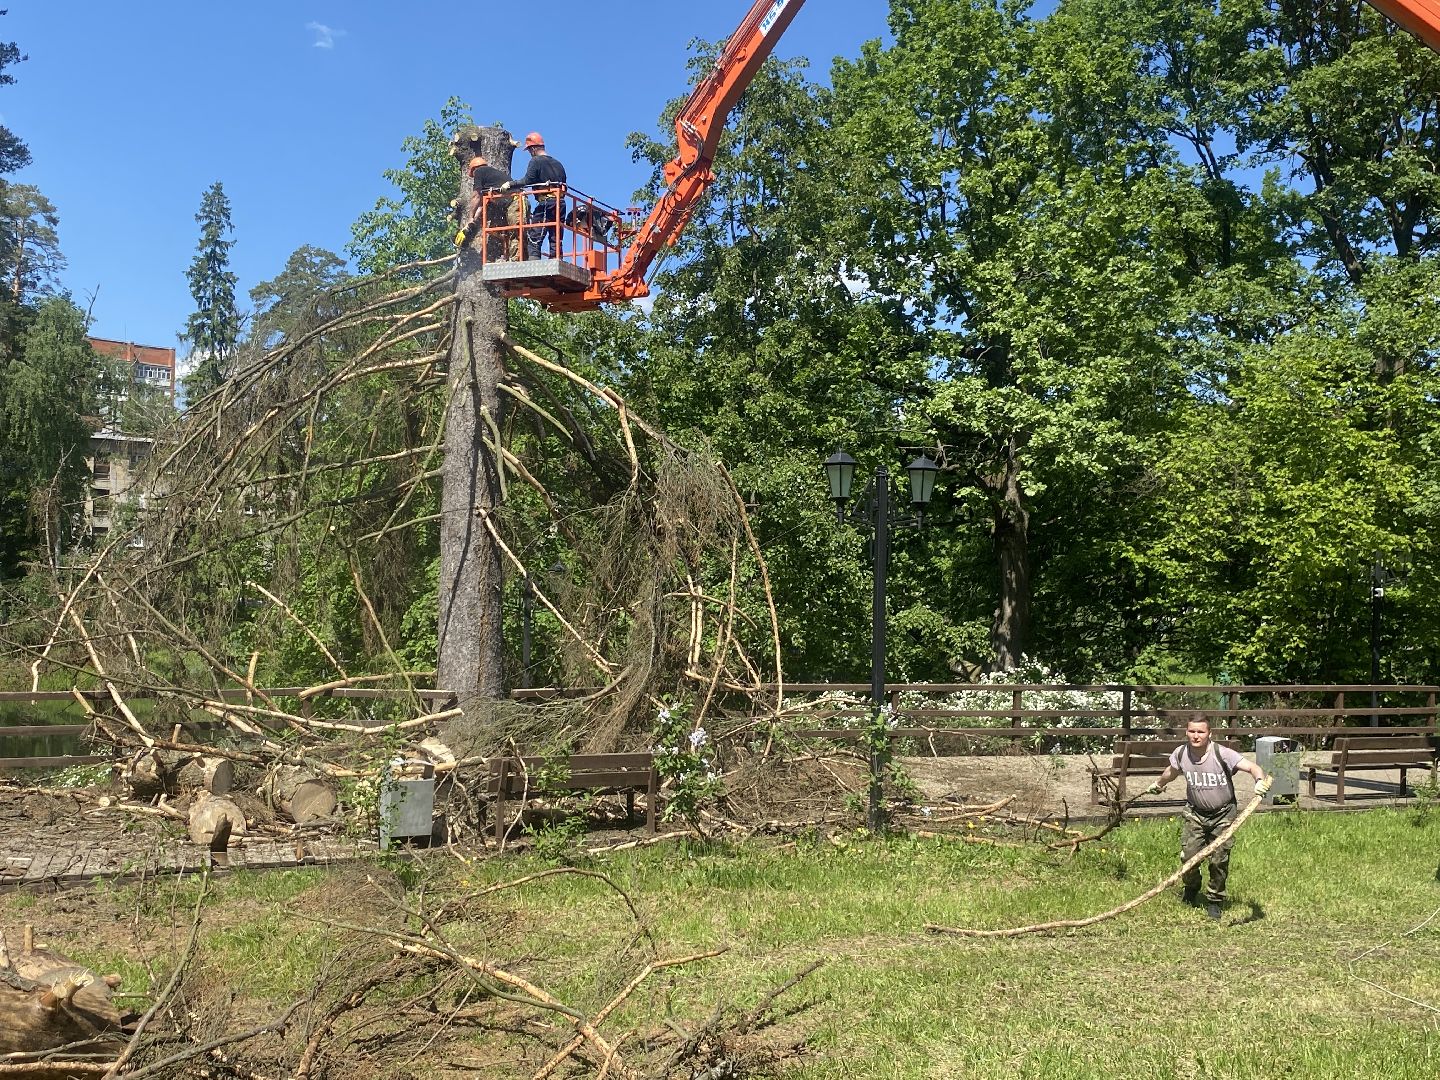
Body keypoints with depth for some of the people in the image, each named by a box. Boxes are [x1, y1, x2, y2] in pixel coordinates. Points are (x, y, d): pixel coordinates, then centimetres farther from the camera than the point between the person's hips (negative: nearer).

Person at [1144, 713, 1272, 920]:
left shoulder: (1222, 754, -22)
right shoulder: (1181, 753, -9)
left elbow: (1252, 767, -29)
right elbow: (1172, 771, 14)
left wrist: (1260, 780, -53)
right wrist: (1158, 784, 33)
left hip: (1222, 814, -2)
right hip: (1194, 812, 2)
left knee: (1219, 860, -4)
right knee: (1188, 856, -5)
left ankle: (1214, 900, 21)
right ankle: (1191, 888, 29)